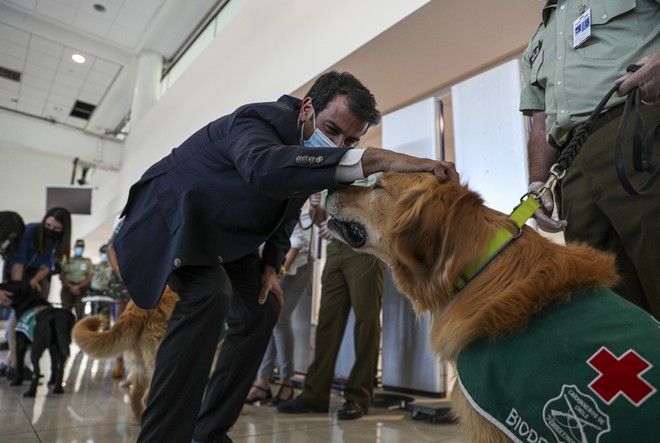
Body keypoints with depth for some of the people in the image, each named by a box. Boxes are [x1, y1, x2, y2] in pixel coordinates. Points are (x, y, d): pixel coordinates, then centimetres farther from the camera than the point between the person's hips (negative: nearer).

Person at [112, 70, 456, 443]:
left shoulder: (313, 154, -5)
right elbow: (264, 168, -57)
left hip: (221, 231, 8)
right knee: (210, 293, -32)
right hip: (172, 214, -8)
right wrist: (375, 159, -61)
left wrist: (271, 267, -1)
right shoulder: (261, 120, -30)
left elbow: (285, 212, 11)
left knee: (261, 309, 2)